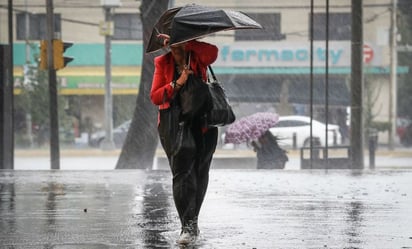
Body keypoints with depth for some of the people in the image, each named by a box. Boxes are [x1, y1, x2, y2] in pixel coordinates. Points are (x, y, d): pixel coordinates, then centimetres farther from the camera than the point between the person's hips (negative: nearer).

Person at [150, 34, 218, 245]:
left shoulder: (198, 58, 2)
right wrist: (177, 83, -16)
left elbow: (212, 52, -22)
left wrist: (183, 42, -22)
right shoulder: (162, 63, 5)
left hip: (202, 123, 1)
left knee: (199, 172, 8)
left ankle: (192, 222, 25)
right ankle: (188, 227, -17)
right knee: (182, 172, -12)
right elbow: (155, 97, -2)